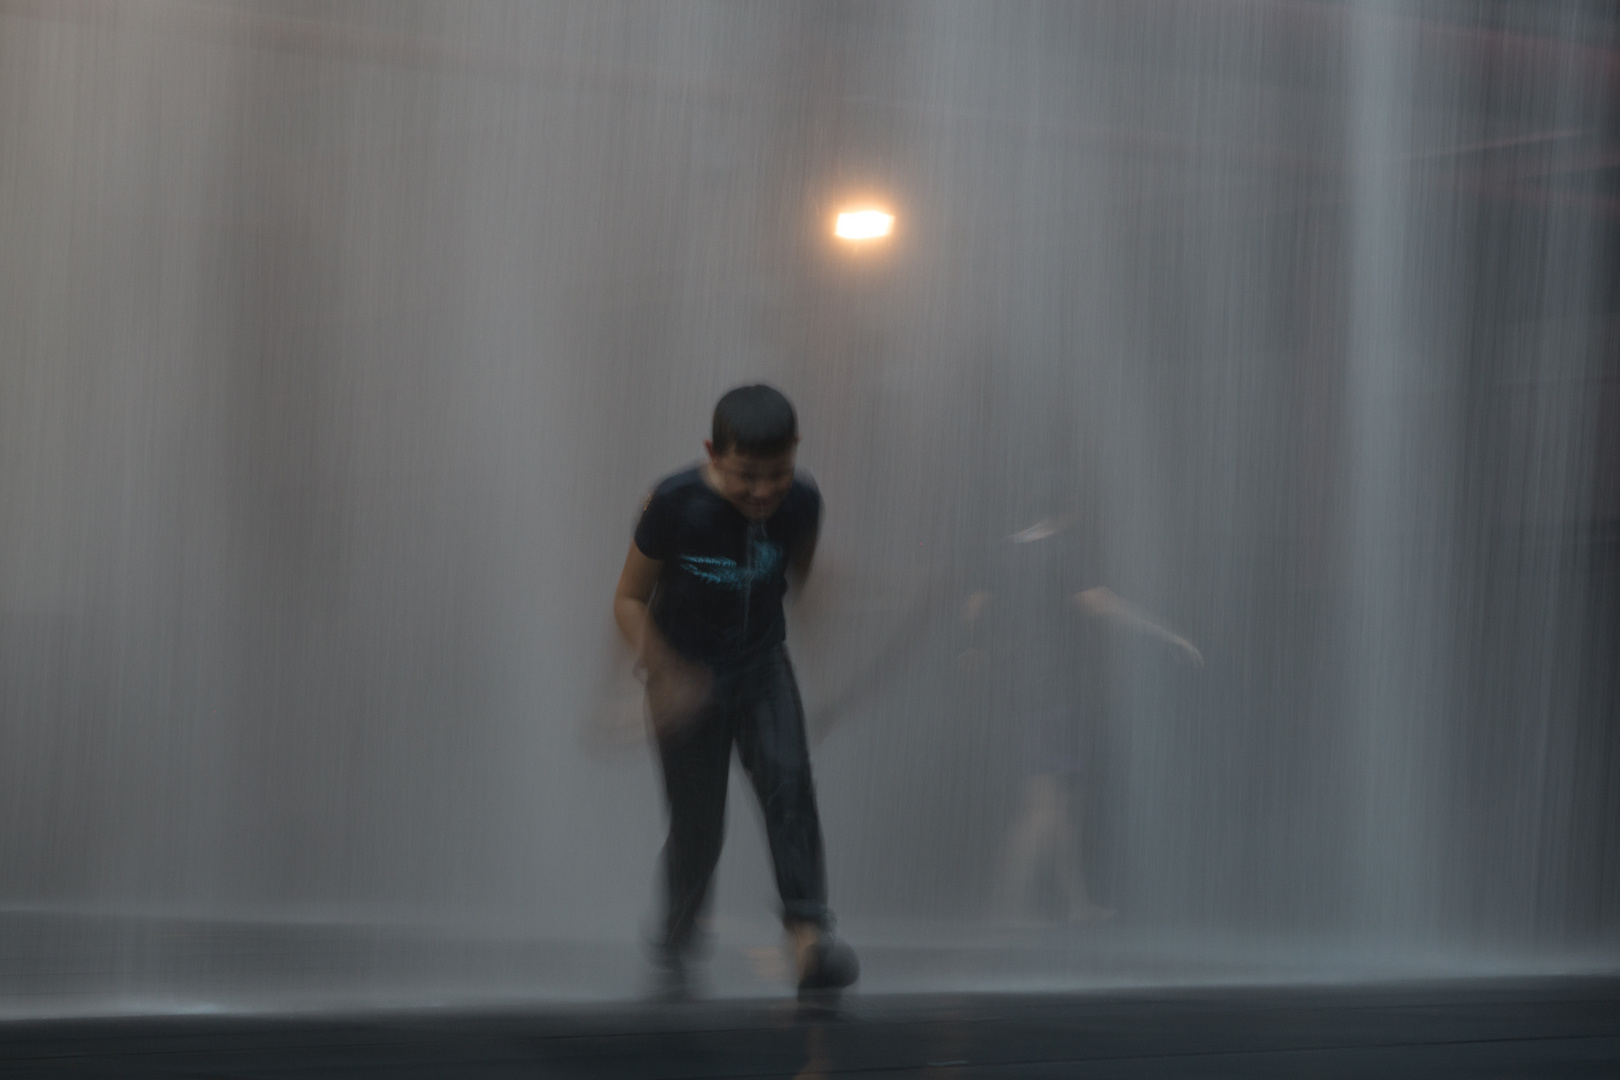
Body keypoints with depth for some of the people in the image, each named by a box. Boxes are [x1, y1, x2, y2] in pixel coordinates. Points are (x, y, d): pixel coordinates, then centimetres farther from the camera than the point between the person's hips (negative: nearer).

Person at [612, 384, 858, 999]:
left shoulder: (800, 502, -13)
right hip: (687, 679, -2)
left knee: (787, 777, -21)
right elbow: (630, 600, -14)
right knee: (698, 825, 2)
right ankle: (674, 948, 25)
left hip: (762, 667, 2)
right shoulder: (675, 504, -22)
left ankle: (809, 934, -28)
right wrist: (666, 674, -25)